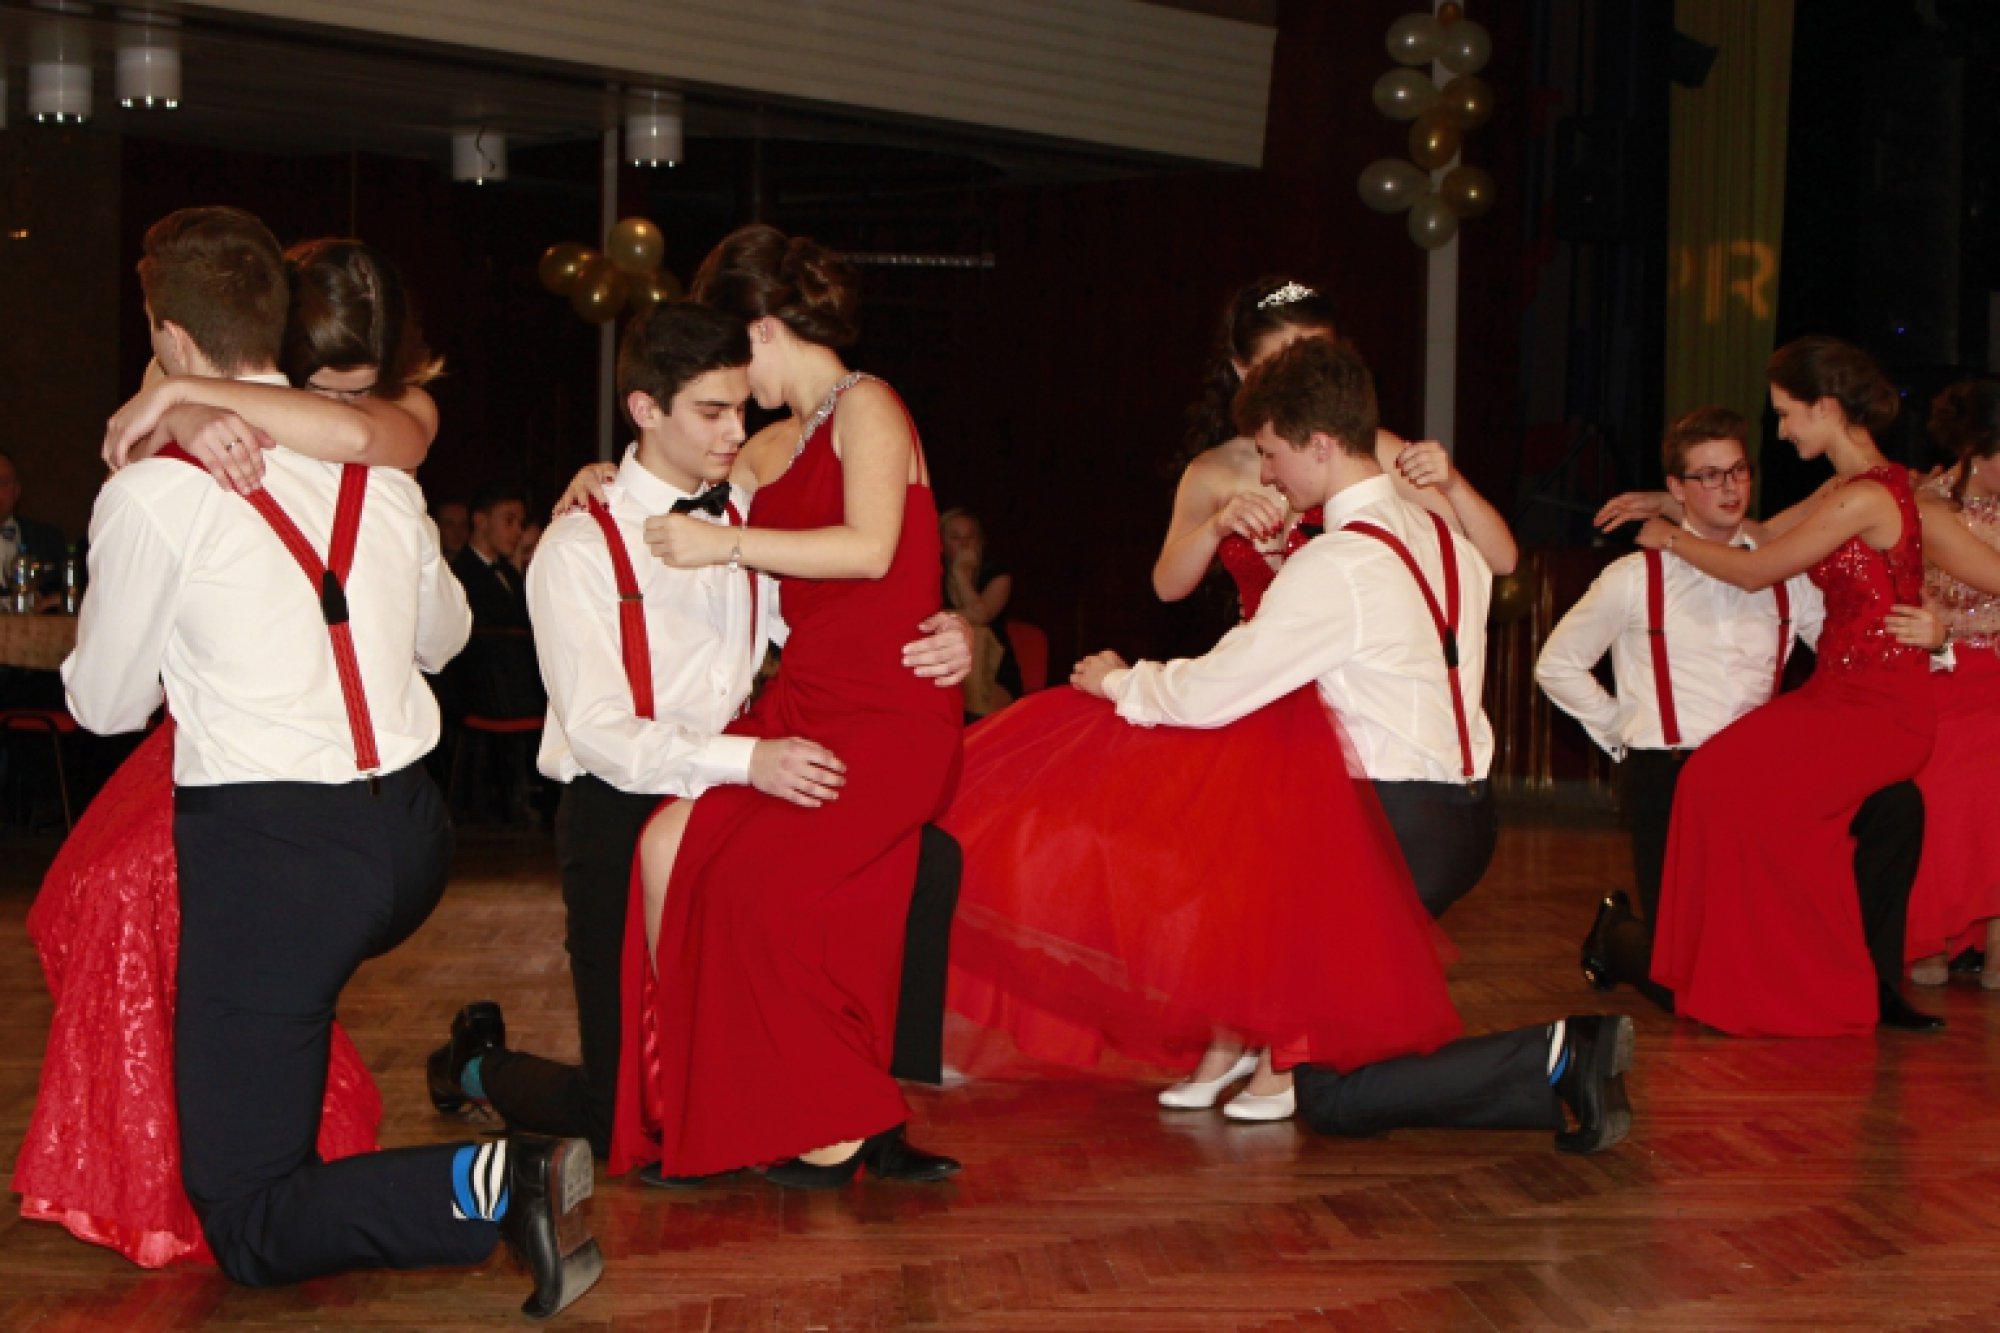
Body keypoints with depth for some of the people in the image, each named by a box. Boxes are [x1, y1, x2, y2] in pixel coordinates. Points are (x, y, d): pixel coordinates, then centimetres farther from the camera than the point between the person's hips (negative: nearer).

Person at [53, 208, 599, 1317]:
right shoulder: (379, 466, 8)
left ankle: (499, 1184, -24)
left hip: (266, 852, -7)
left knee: (248, 1225, -3)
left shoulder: (152, 495, -8)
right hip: (409, 832, 7)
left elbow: (105, 704, 3)